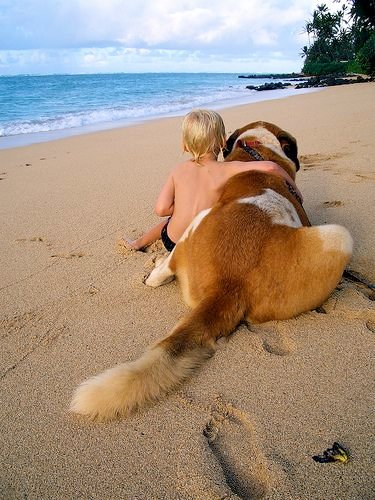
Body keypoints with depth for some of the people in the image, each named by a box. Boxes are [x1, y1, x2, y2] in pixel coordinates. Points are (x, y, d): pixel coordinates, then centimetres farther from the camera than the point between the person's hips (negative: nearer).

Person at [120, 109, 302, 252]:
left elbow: (161, 209, -9)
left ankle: (139, 242, 58)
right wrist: (293, 188, -8)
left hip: (172, 242, 3)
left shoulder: (178, 170, -6)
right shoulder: (226, 170, -16)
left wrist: (186, 206, 7)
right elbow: (270, 167, -23)